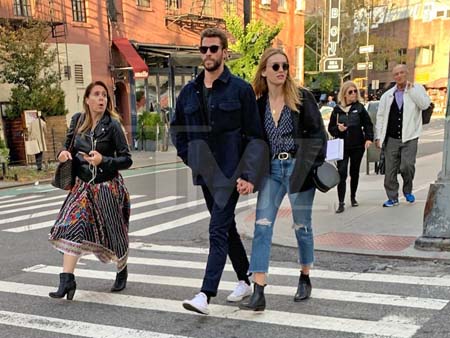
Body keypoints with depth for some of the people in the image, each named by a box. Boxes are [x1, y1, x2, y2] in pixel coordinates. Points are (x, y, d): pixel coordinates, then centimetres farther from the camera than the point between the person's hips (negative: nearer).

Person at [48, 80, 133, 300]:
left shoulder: (112, 125, -10)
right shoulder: (77, 120, 2)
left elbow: (127, 159, -10)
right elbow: (68, 145, 15)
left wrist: (103, 160, -25)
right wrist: (64, 153, -8)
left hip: (108, 186, -3)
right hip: (83, 185, 3)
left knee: (114, 233, 9)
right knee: (71, 228, -12)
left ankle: (122, 271, 37)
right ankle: (67, 280, -9)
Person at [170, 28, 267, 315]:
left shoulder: (241, 89, -7)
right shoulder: (189, 91, 8)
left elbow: (255, 136, -9)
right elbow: (177, 129, 21)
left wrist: (249, 175, -16)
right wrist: (191, 158, 11)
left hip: (230, 172, -6)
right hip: (205, 173, 6)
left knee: (218, 230, -10)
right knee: (227, 227, 15)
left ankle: (206, 295, -9)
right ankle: (246, 281, 30)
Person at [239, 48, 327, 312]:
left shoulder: (302, 97, -2)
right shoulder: (258, 103, 7)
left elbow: (318, 134, -3)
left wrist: (314, 166, -10)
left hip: (298, 167, -2)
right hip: (271, 169, 3)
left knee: (302, 226, 10)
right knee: (262, 226, -6)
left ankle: (305, 280, 32)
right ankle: (259, 293, -5)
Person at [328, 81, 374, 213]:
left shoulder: (360, 107, 1)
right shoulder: (337, 110, 2)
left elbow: (368, 124, 2)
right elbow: (330, 128, 6)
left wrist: (369, 138, -11)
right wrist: (338, 129, -14)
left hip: (357, 146, 1)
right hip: (342, 146, -1)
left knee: (354, 172, 12)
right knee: (342, 173, -9)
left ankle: (353, 197, 30)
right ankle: (341, 203, -7)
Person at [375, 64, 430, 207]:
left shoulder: (417, 89, 5)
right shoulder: (387, 95, 11)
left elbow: (424, 104, -13)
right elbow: (380, 116, 11)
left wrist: (411, 89, -11)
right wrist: (379, 137, 6)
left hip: (409, 138, -3)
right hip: (391, 139, 3)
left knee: (407, 166, -16)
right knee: (390, 170, 5)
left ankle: (407, 191, 12)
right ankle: (392, 198, 18)